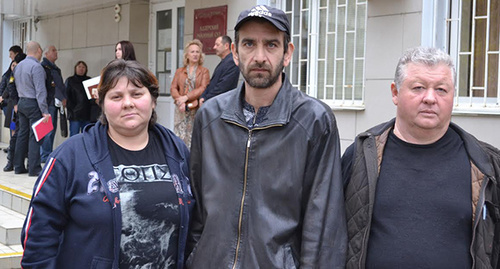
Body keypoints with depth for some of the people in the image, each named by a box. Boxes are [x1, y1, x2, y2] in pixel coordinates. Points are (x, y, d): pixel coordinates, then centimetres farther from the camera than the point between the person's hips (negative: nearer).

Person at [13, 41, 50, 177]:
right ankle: (34, 169, -5)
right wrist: (44, 111, -19)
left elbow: (18, 86, 17)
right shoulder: (36, 66, -15)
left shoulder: (18, 66, 12)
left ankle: (18, 166, 16)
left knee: (22, 134, 12)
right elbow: (40, 90, -19)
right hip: (33, 104, -8)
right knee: (35, 136, -5)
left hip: (21, 103, 8)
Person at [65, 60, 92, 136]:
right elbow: (66, 95, 1)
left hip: (87, 114, 3)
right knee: (74, 135, -4)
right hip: (75, 114, -3)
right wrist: (71, 108, -10)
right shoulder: (70, 80, 8)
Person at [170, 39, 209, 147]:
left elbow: (203, 89, -5)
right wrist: (179, 100, -12)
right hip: (182, 110, 2)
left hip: (197, 110, -2)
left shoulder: (204, 71, 9)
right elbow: (173, 88, 7)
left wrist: (186, 97, -14)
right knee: (180, 138, -5)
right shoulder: (179, 71, 17)